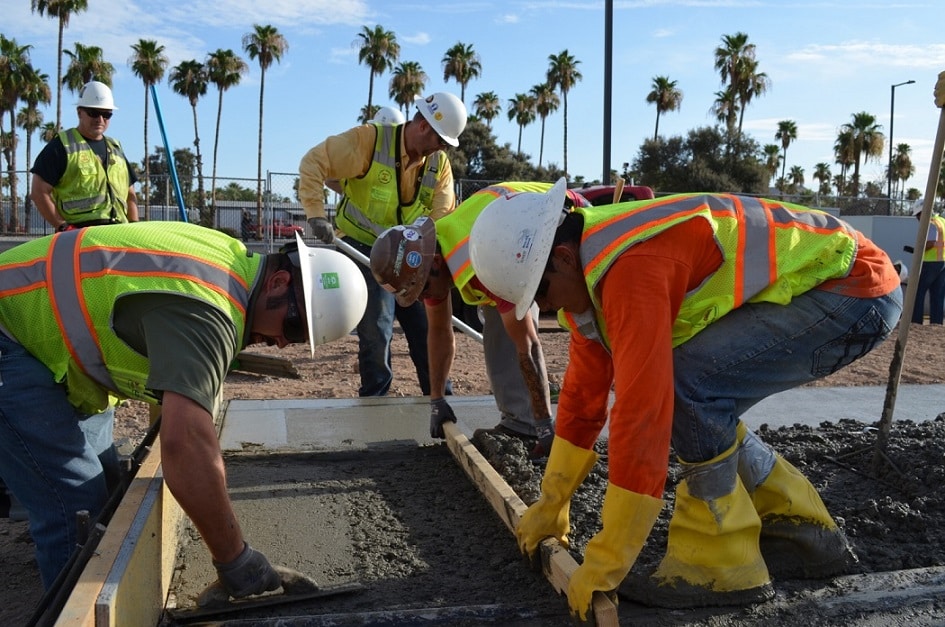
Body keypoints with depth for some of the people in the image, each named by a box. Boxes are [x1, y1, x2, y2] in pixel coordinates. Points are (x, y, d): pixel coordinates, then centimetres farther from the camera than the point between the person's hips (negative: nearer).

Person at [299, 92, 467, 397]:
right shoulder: (369, 139, -16)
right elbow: (313, 163, -15)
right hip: (364, 249, -5)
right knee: (377, 328, -10)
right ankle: (374, 398, 8)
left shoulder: (440, 163, -1)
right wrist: (317, 215, -24)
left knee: (430, 328, 8)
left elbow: (442, 216, -4)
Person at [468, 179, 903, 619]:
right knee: (705, 406, 6)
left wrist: (604, 564, -24)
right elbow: (584, 388, 8)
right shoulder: (591, 262, 1)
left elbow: (640, 413, -32)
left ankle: (720, 562, -7)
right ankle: (805, 533, 18)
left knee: (688, 383, -22)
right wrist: (551, 504, 13)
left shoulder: (632, 269, -30)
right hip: (826, 287, 9)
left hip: (859, 289, -9)